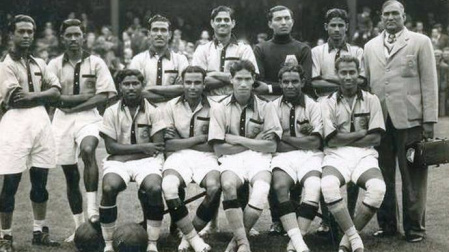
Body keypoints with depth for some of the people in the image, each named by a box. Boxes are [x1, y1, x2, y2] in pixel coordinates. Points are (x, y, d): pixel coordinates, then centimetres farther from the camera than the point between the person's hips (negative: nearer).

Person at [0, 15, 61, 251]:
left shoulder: (39, 64, 17)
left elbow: (57, 91, 6)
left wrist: (32, 95, -9)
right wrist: (44, 95, -4)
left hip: (41, 121, 6)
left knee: (40, 180, 11)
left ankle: (39, 231, 23)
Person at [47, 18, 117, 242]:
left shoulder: (96, 63, 3)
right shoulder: (55, 64, 5)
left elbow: (103, 97, -5)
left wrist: (72, 105, -12)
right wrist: (87, 95, -11)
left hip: (88, 117, -2)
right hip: (62, 120, 2)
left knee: (88, 150, -33)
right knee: (70, 175, 6)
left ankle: (92, 210, -27)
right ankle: (79, 226, 18)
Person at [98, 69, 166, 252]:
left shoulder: (152, 112, 4)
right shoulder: (111, 112, 5)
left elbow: (158, 147, -4)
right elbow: (111, 147, -3)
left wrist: (125, 152, -11)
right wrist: (142, 147, -9)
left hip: (146, 161, 0)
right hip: (117, 162, 0)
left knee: (154, 189, -31)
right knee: (109, 188, -31)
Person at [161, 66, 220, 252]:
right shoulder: (171, 106, 8)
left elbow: (215, 145, -1)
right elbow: (168, 145, 0)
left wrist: (181, 141, -4)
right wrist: (200, 138, -5)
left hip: (205, 157, 0)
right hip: (178, 156, 0)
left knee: (214, 187, -33)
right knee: (168, 187, -34)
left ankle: (187, 236, -11)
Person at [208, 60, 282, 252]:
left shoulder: (265, 107, 7)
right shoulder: (219, 109, 6)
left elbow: (271, 146, -1)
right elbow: (219, 148, -1)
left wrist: (238, 139, -6)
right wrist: (254, 141, -3)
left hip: (258, 157, 0)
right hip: (231, 158, 0)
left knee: (262, 189, -33)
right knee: (228, 185, -35)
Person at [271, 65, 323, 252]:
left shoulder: (313, 106, 10)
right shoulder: (273, 107, 12)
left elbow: (315, 142, -1)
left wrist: (285, 137, -2)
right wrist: (303, 140, -6)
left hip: (309, 156, 0)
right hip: (283, 156, 0)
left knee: (314, 186, -33)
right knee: (280, 186, -33)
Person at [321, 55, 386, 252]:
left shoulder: (371, 100, 12)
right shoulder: (328, 103, 9)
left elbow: (375, 139, 3)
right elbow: (332, 140, -2)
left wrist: (345, 139, -2)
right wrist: (362, 133, 0)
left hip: (364, 155, 1)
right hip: (336, 156, -1)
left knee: (378, 188, -32)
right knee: (328, 185, -36)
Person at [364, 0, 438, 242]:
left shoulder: (420, 42, 5)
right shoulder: (370, 47, 15)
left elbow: (429, 83, 1)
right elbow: (366, 84, 15)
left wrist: (429, 120, -5)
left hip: (409, 118, -3)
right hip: (379, 119, 3)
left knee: (413, 177, 1)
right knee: (383, 176, 6)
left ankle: (414, 228, 10)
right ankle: (386, 224, 17)